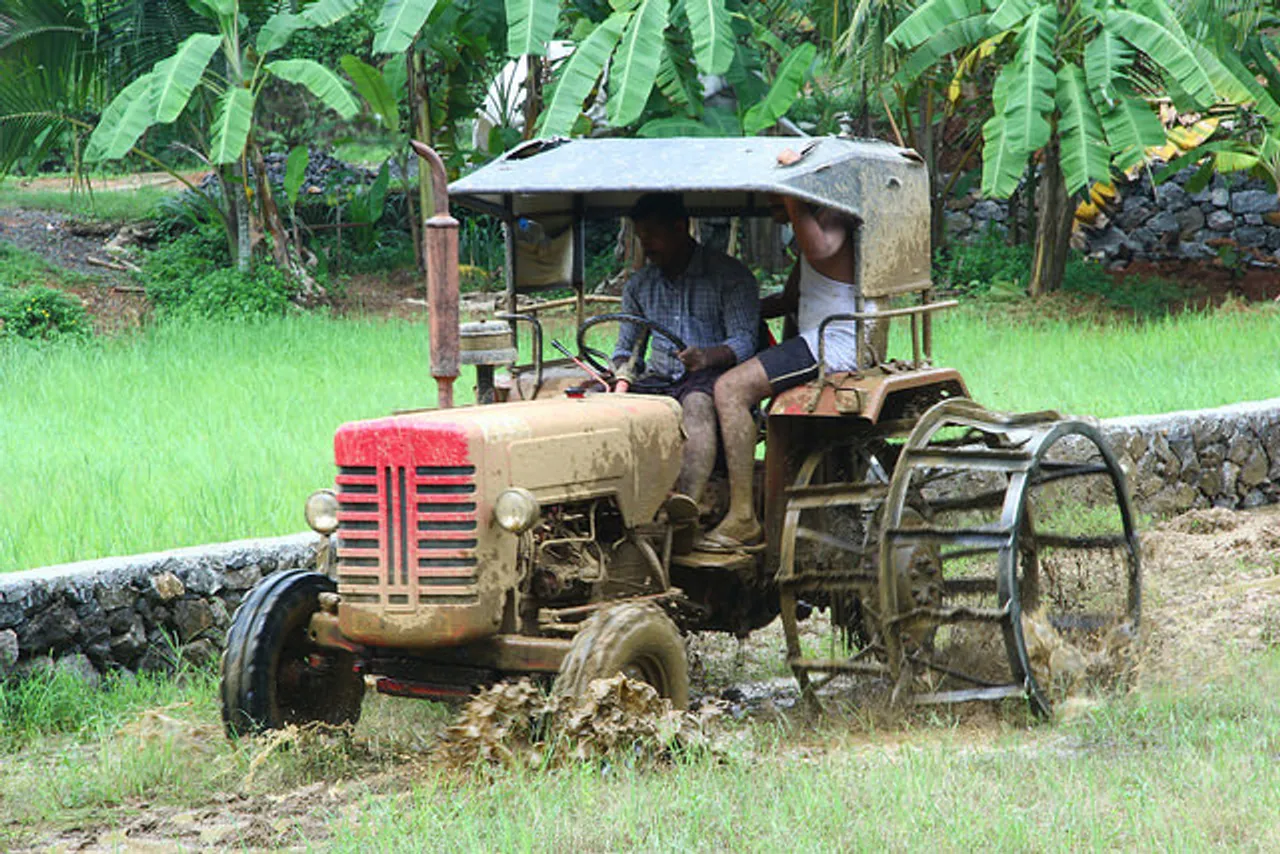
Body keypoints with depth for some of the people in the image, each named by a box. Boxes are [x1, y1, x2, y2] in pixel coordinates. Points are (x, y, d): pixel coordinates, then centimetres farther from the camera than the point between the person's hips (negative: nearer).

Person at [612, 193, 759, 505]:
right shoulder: (638, 286, 19)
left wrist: (708, 357, -31)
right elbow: (626, 346, 23)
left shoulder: (731, 276, 1)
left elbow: (744, 341, -9)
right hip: (659, 380, 5)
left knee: (696, 404, -41)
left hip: (710, 376, -5)